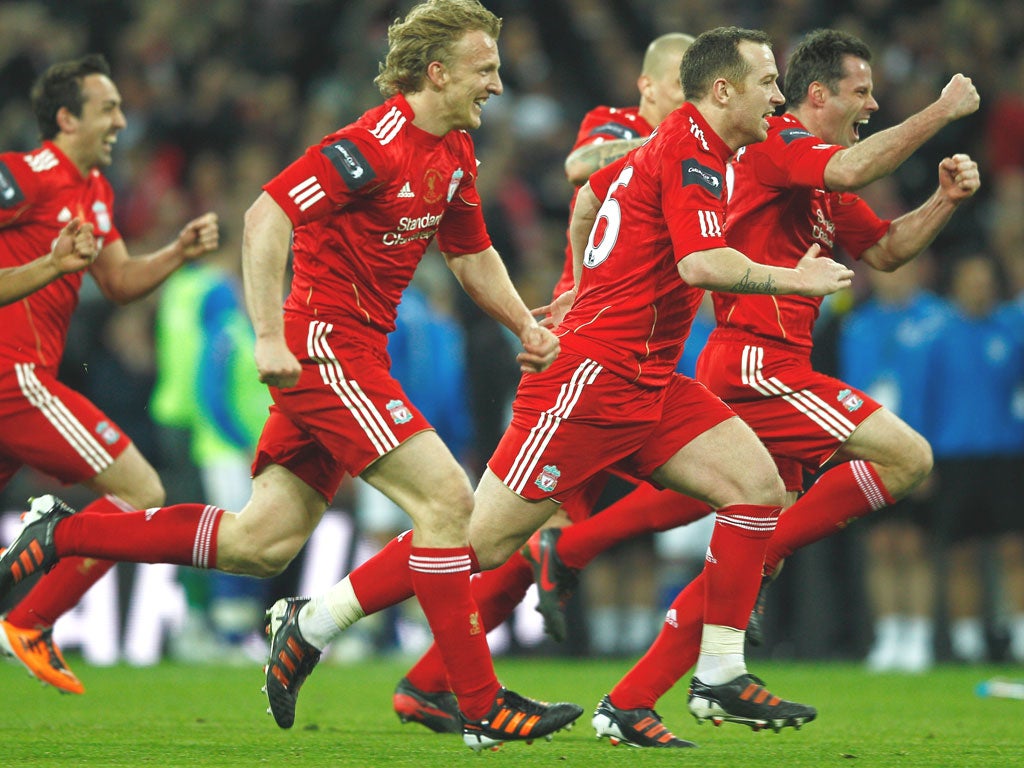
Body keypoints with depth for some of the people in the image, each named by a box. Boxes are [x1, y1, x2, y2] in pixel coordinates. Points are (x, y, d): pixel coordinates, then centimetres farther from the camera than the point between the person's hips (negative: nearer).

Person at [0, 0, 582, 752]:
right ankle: (483, 707, -11)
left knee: (260, 543, 8)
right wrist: (269, 337, -26)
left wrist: (527, 326, 9)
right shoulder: (375, 144, -17)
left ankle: (62, 533, 17)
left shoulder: (455, 154, 12)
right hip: (326, 347, -10)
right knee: (446, 500, -14)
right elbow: (267, 216, -22)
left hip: (352, 353, 10)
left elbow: (474, 255, 25)